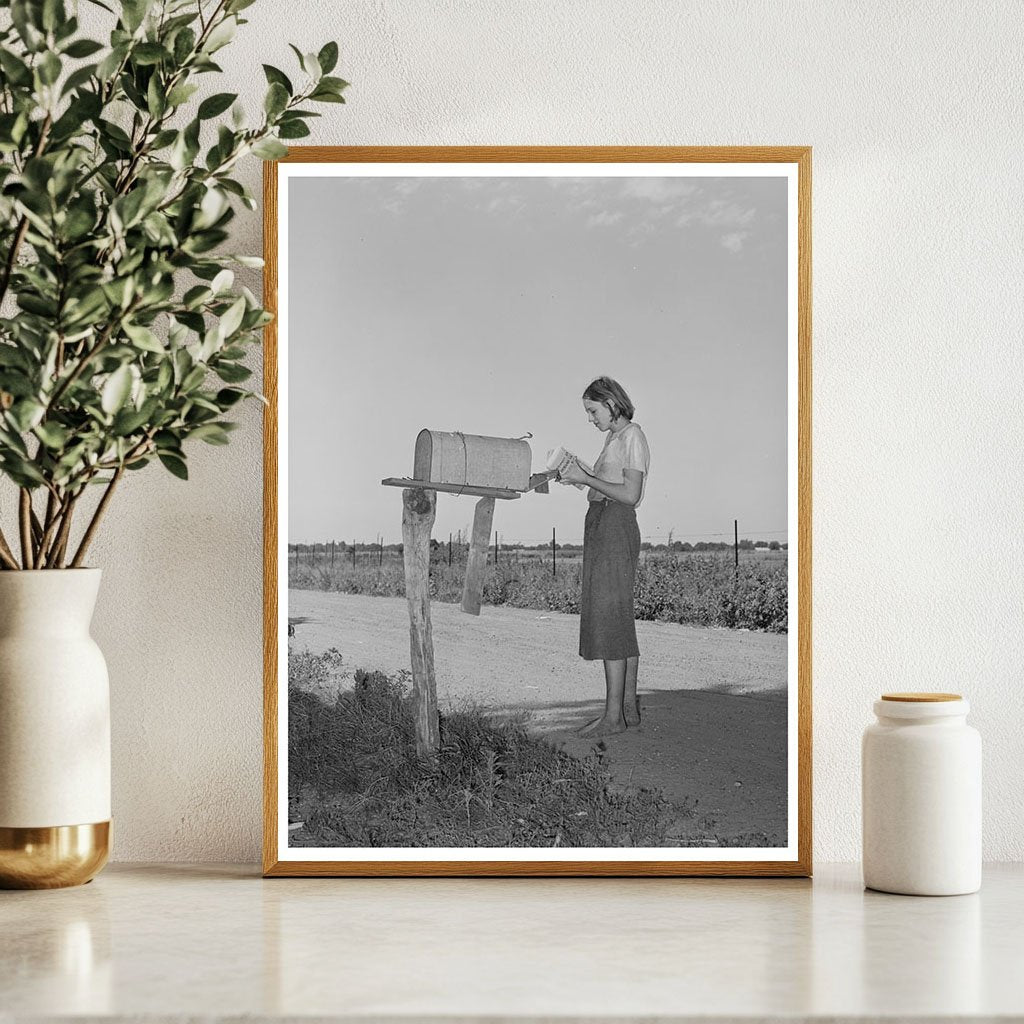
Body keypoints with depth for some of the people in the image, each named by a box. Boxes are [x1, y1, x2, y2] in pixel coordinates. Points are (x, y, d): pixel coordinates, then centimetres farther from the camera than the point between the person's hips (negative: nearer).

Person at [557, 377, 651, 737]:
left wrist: (585, 478, -14)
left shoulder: (632, 437, -8)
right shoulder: (613, 438, 19)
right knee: (620, 618, 9)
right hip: (600, 527, 10)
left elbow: (630, 493, -16)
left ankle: (613, 715, -14)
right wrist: (578, 476, 5)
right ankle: (629, 706, 13)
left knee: (608, 619, -12)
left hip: (616, 527, -10)